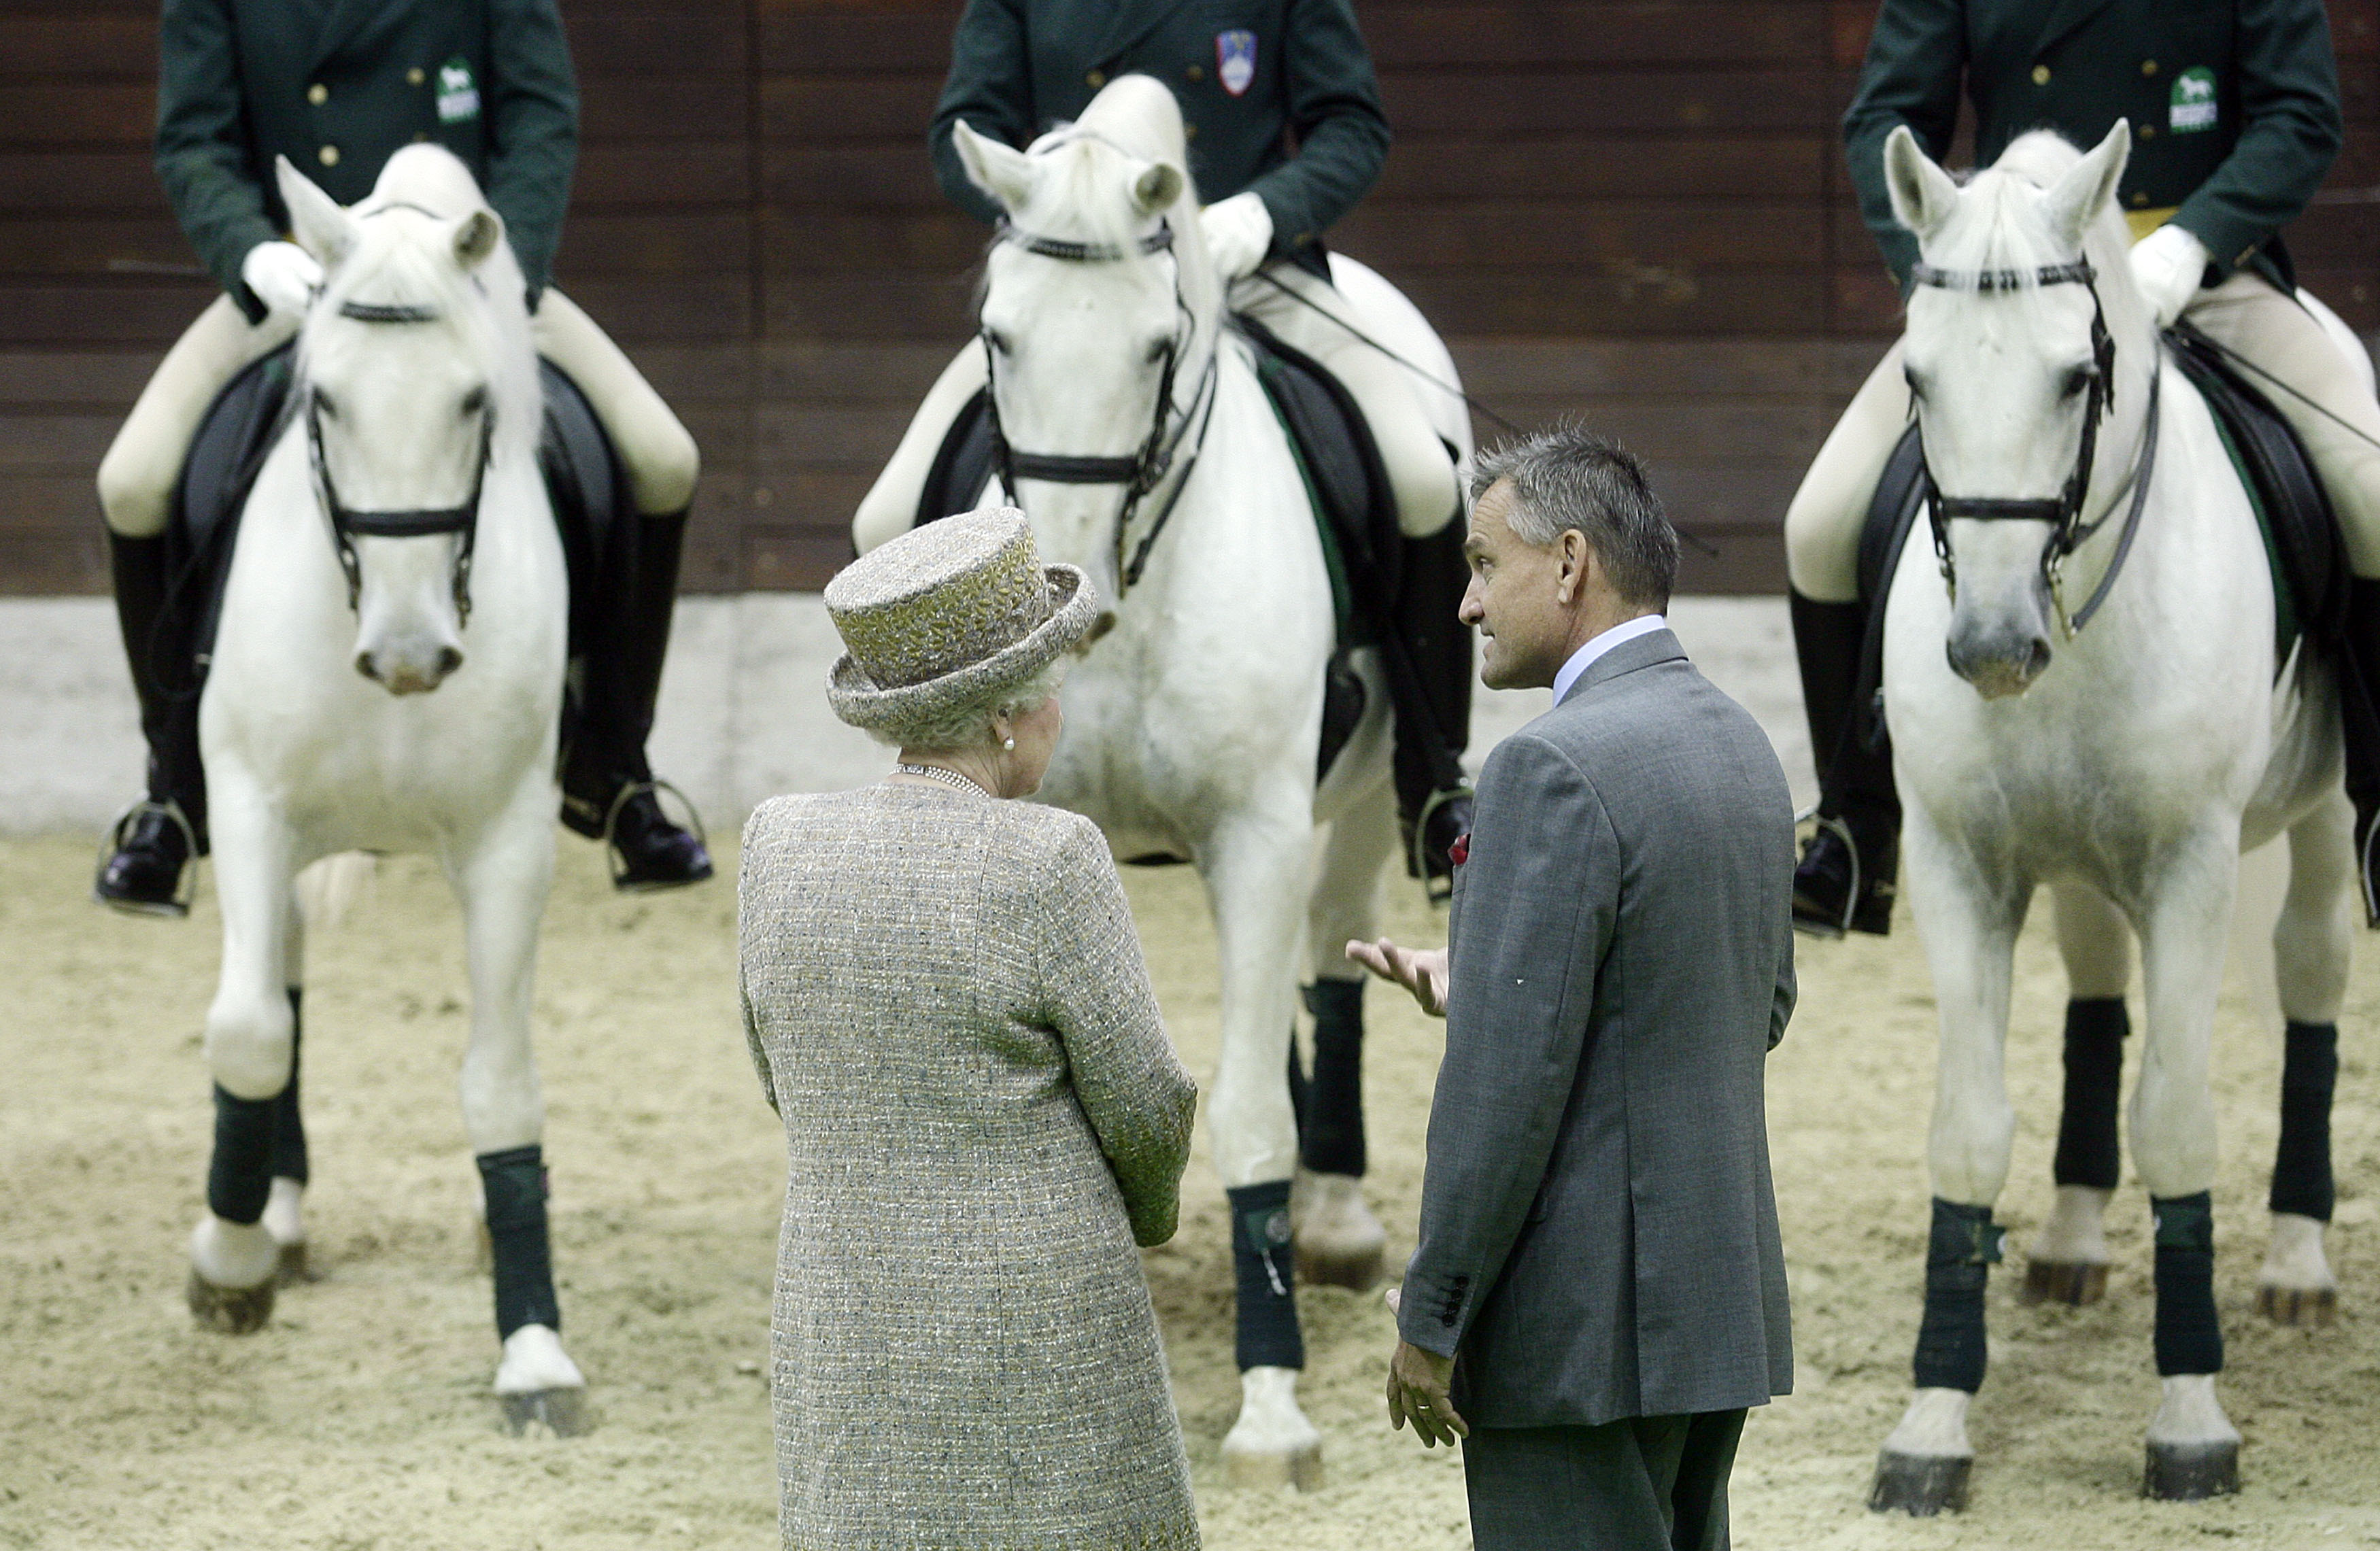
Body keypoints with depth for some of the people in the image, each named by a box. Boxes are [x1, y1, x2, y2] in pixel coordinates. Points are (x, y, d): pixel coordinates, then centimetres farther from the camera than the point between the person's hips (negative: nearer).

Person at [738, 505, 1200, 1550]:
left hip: (851, 1364, 5)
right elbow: (1141, 1109, -7)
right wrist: (1148, 1206, 15)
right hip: (1045, 1360, -5)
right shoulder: (1048, 867, -15)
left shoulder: (783, 850, 0)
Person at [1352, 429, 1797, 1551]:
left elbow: (1509, 1082, -20)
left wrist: (1431, 1321, -12)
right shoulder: (1740, 747, 11)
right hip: (1719, 1310, 9)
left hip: (1582, 1333, -9)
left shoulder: (1557, 769, -17)